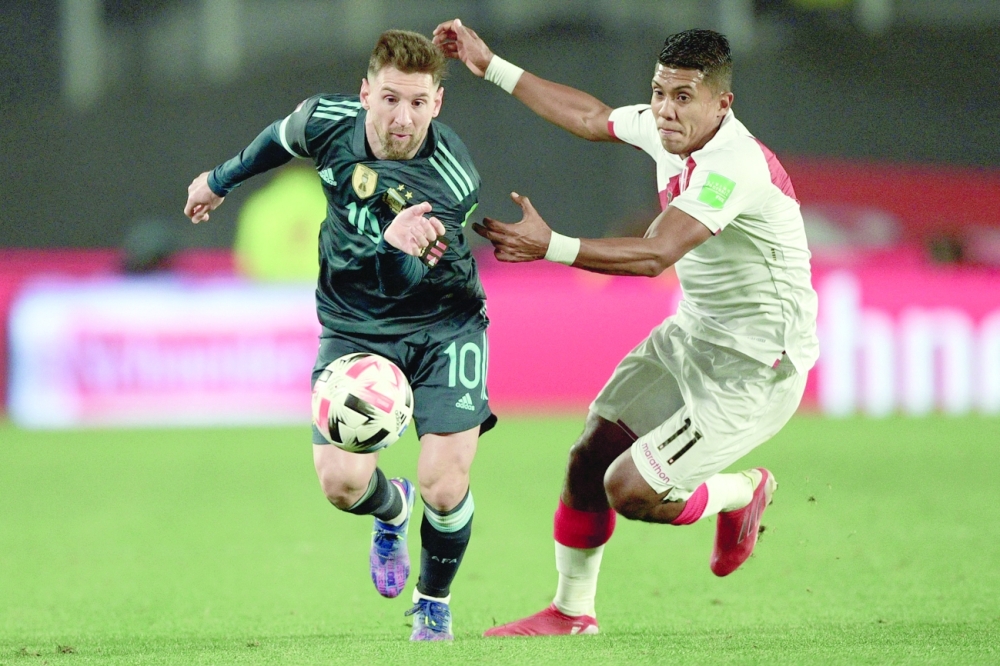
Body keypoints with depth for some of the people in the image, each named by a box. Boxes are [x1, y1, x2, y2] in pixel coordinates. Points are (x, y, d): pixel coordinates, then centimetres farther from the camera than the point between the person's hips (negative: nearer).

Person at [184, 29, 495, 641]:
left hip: (443, 322, -3)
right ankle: (392, 510, 27)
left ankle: (434, 604, 18)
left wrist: (398, 247, -53)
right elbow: (279, 139, 11)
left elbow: (400, 280, -31)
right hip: (354, 327, 3)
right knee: (342, 481, -14)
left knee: (444, 488, -15)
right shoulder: (330, 122, -15)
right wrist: (223, 179, 25)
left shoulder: (452, 179, -26)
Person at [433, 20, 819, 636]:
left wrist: (552, 248, -48)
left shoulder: (736, 166, -29)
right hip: (691, 334, 9)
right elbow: (593, 118, 19)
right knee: (589, 459, 4)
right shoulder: (665, 130, -2)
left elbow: (655, 254, -39)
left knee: (629, 491, -12)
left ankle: (745, 493, 16)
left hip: (754, 367, -9)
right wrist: (492, 68, 20)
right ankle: (572, 612, 22)